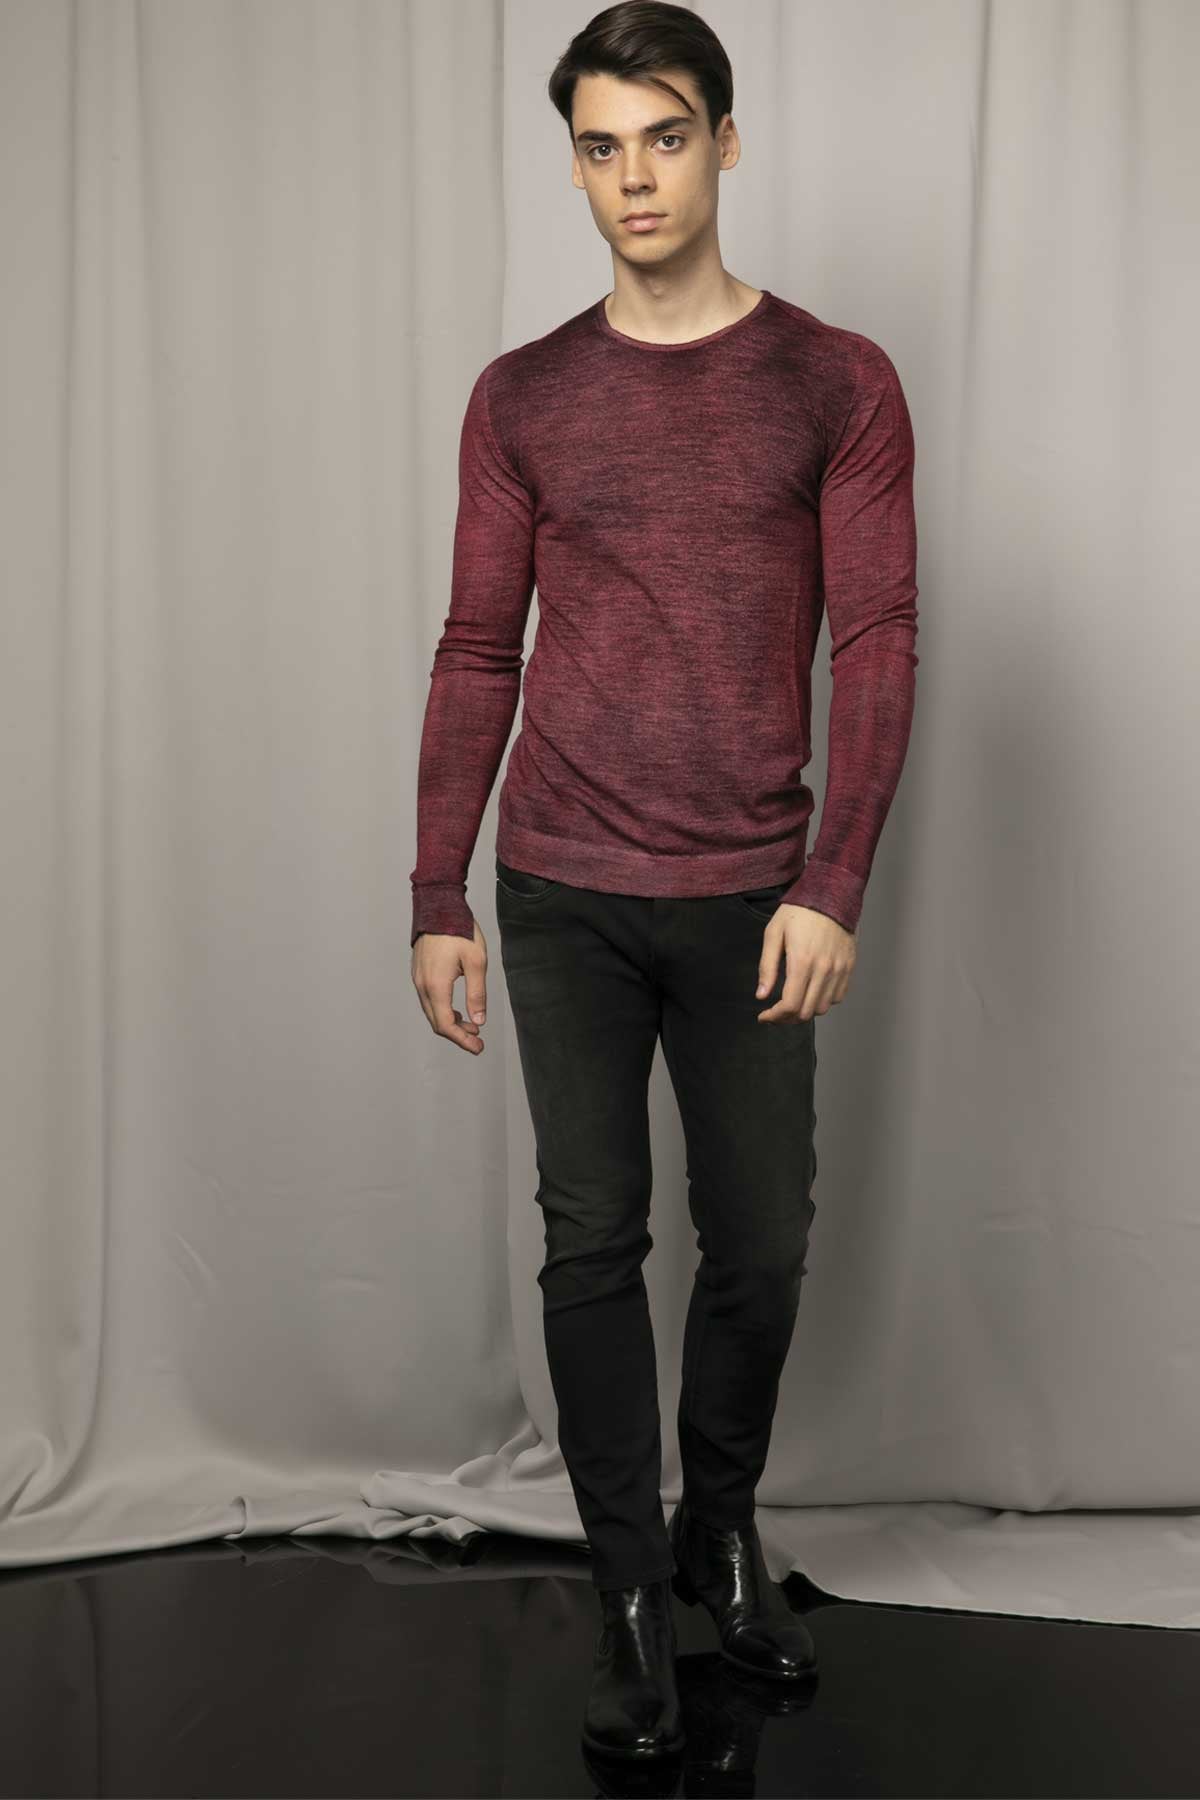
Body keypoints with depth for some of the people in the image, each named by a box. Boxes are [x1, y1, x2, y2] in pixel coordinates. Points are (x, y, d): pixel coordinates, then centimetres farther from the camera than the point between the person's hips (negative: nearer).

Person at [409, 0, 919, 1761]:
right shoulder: (522, 398, 5)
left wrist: (834, 886, -13)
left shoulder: (837, 382, 1)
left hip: (751, 901, 0)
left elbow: (877, 644, -4)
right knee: (593, 1241, 3)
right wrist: (437, 901, 3)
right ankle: (632, 1592, 18)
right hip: (562, 894, 1)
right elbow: (477, 657, 6)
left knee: (761, 1242, 8)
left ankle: (723, 1531, 33)